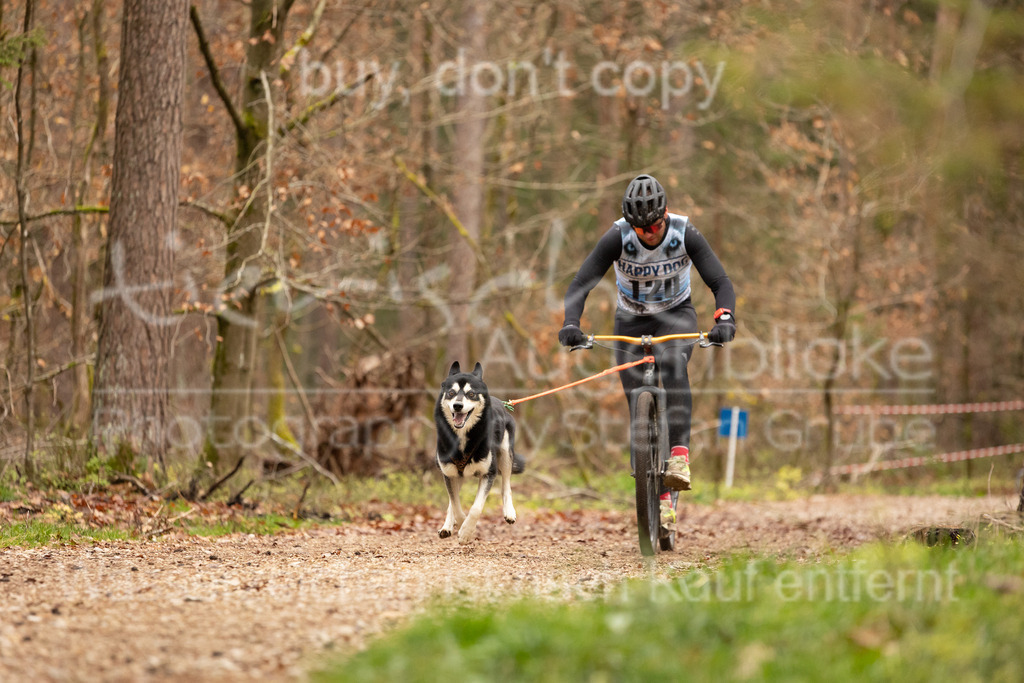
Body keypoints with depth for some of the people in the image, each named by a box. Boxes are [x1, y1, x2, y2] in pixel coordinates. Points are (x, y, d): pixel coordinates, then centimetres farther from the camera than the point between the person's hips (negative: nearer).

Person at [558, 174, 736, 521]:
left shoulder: (686, 234, -23)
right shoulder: (618, 237, -24)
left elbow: (721, 283, -25)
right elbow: (581, 284, -26)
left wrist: (725, 319, -45)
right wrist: (570, 323, -45)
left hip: (676, 314, -1)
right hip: (632, 320, 1)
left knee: (673, 363, -35)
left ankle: (679, 457, -42)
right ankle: (659, 494, 6)